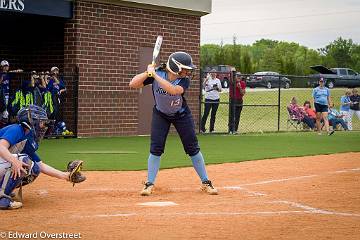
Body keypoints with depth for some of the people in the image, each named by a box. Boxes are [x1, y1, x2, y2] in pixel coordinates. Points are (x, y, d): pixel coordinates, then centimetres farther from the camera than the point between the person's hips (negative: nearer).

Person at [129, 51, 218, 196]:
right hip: (160, 115, 0)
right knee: (156, 149, -9)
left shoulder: (184, 80, -24)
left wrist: (155, 75, -46)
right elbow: (133, 84, -25)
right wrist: (148, 72, -37)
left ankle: (206, 183, 11)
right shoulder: (157, 73, -23)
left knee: (193, 148, 0)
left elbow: (173, 89, -46)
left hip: (181, 115, 0)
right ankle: (149, 184, 1)